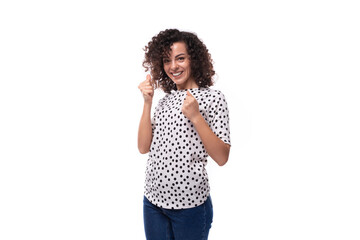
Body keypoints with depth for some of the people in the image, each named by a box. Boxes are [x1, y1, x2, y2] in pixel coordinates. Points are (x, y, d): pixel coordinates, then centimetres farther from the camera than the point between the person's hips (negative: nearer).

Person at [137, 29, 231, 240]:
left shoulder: (213, 98, -7)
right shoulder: (166, 99, 9)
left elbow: (222, 158, -13)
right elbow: (144, 147, 1)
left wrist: (195, 117, -21)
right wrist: (147, 102, -5)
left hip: (190, 205, -5)